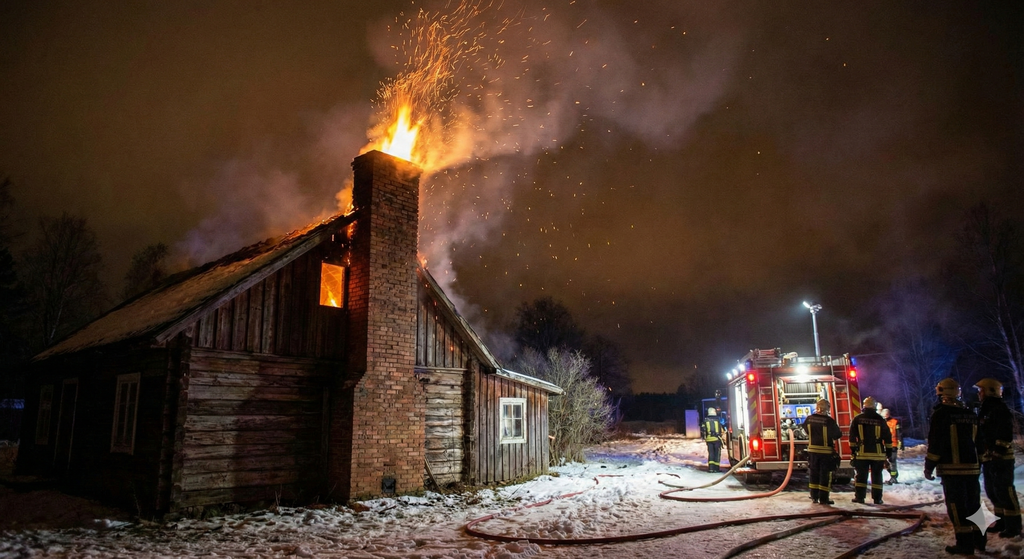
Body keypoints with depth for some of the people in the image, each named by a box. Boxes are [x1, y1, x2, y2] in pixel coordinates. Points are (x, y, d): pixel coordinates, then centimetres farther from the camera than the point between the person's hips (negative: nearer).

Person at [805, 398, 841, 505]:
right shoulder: (829, 420, -18)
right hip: (826, 451, -4)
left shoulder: (809, 419, -4)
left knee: (813, 473, 14)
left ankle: (814, 496, 19)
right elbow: (837, 434, -8)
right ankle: (823, 498, 3)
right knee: (825, 474, 3)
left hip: (813, 450, 4)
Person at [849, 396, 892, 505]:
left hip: (862, 453, 0)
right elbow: (887, 436, 0)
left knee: (861, 475, 5)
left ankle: (859, 497, 3)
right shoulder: (880, 420, -2)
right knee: (877, 476, 7)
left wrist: (853, 449, 8)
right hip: (878, 453, 0)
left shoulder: (857, 419, -1)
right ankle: (877, 498, 9)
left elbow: (852, 436, 0)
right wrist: (889, 451, 7)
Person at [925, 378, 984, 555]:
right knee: (973, 504, 15)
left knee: (957, 506, -2)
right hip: (972, 467, 7)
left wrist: (929, 466, -6)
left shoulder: (941, 414, -11)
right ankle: (979, 539, 22)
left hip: (952, 468, -7)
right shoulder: (971, 414, 11)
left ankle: (964, 543, -2)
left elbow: (935, 443, -13)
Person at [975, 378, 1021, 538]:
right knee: (992, 492, 14)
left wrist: (999, 452, -24)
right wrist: (981, 457, 23)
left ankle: (1013, 525, 0)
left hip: (1001, 460, -10)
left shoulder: (1000, 410, -12)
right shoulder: (984, 411, 18)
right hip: (988, 459, 10)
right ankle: (1002, 521, 24)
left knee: (1004, 491, -7)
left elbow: (1005, 435, -20)